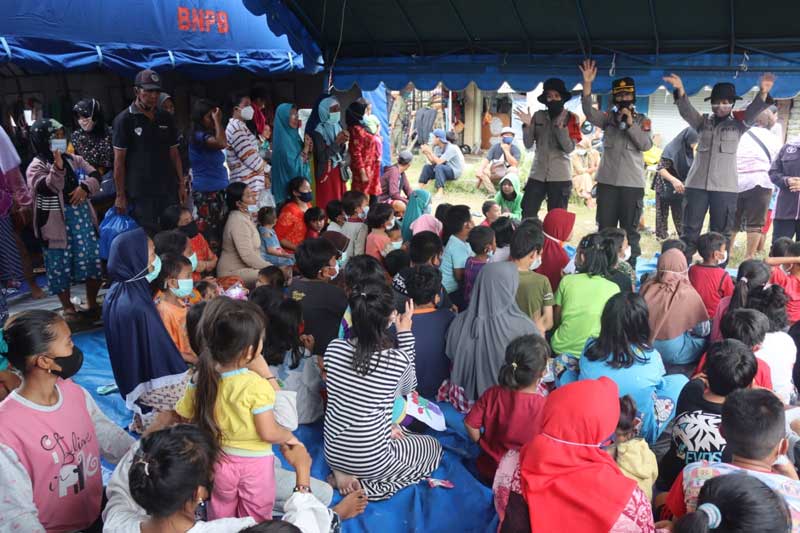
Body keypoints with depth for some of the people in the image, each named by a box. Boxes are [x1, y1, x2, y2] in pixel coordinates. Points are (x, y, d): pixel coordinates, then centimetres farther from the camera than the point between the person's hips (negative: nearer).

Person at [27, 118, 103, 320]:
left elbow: (95, 175, 7)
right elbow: (47, 188, -22)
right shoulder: (37, 166, -7)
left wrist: (85, 187, -12)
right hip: (56, 223, -5)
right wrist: (57, 168, -35)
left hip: (81, 217, 5)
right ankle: (68, 307, 19)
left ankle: (92, 303, 24)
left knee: (92, 258, 7)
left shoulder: (73, 159, 9)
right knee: (60, 264, 4)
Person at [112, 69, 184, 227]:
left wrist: (181, 184, 8)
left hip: (169, 191, 4)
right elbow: (119, 161, -4)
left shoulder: (166, 118, 11)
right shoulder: (124, 119, -3)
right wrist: (120, 195, -7)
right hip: (139, 194, -4)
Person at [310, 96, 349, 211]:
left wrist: (343, 143, -8)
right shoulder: (318, 132, -11)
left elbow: (343, 154, 11)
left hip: (339, 171, 7)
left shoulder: (337, 127, 9)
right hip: (326, 173, -6)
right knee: (328, 205, -6)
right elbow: (321, 157, -20)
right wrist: (337, 142, -19)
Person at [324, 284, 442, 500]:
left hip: (332, 453, 6)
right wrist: (405, 334, -1)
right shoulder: (397, 359, -24)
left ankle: (343, 473, 10)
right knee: (433, 447, 21)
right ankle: (364, 485, 3)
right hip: (371, 461, -6)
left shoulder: (334, 348, -12)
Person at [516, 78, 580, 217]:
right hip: (537, 174, 2)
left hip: (560, 176, -2)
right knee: (527, 215, -1)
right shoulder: (538, 116, 6)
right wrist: (527, 125, -11)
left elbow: (569, 148, -9)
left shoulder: (570, 118, 1)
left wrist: (561, 126, -20)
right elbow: (528, 145, 4)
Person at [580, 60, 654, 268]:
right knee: (605, 228, 5)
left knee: (630, 230, 3)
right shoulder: (608, 117, 9)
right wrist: (587, 84, -20)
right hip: (607, 181, 1)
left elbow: (646, 145, -5)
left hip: (632, 183, -1)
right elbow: (589, 112, -9)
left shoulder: (641, 120, 7)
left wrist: (630, 124, -14)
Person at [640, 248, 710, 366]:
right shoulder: (688, 294, -19)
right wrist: (687, 327, 15)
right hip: (671, 353, -5)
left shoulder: (647, 286, -9)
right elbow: (704, 330, -7)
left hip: (645, 347, 5)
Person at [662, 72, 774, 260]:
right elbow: (686, 110, -5)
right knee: (690, 230, 2)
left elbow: (753, 111, -9)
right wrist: (680, 91, -25)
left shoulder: (738, 124, 8)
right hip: (697, 184, 1)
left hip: (725, 187, 0)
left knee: (721, 234, 3)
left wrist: (763, 93, -30)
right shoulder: (703, 122, 10)